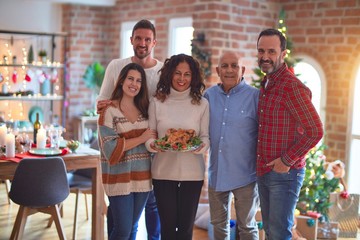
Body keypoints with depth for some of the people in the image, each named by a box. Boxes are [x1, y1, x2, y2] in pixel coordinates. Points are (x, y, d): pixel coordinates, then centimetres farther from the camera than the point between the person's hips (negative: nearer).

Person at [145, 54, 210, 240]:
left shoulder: (202, 104, 2)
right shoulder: (157, 102, 2)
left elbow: (205, 136, 3)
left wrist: (202, 146, -18)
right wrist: (151, 145, -17)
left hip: (192, 172, 0)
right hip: (163, 171, 0)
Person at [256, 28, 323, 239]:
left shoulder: (292, 87, -18)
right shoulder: (265, 85, 10)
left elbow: (315, 131, -21)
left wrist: (287, 161, -16)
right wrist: (261, 166, 11)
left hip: (284, 174, -8)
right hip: (263, 172, 8)